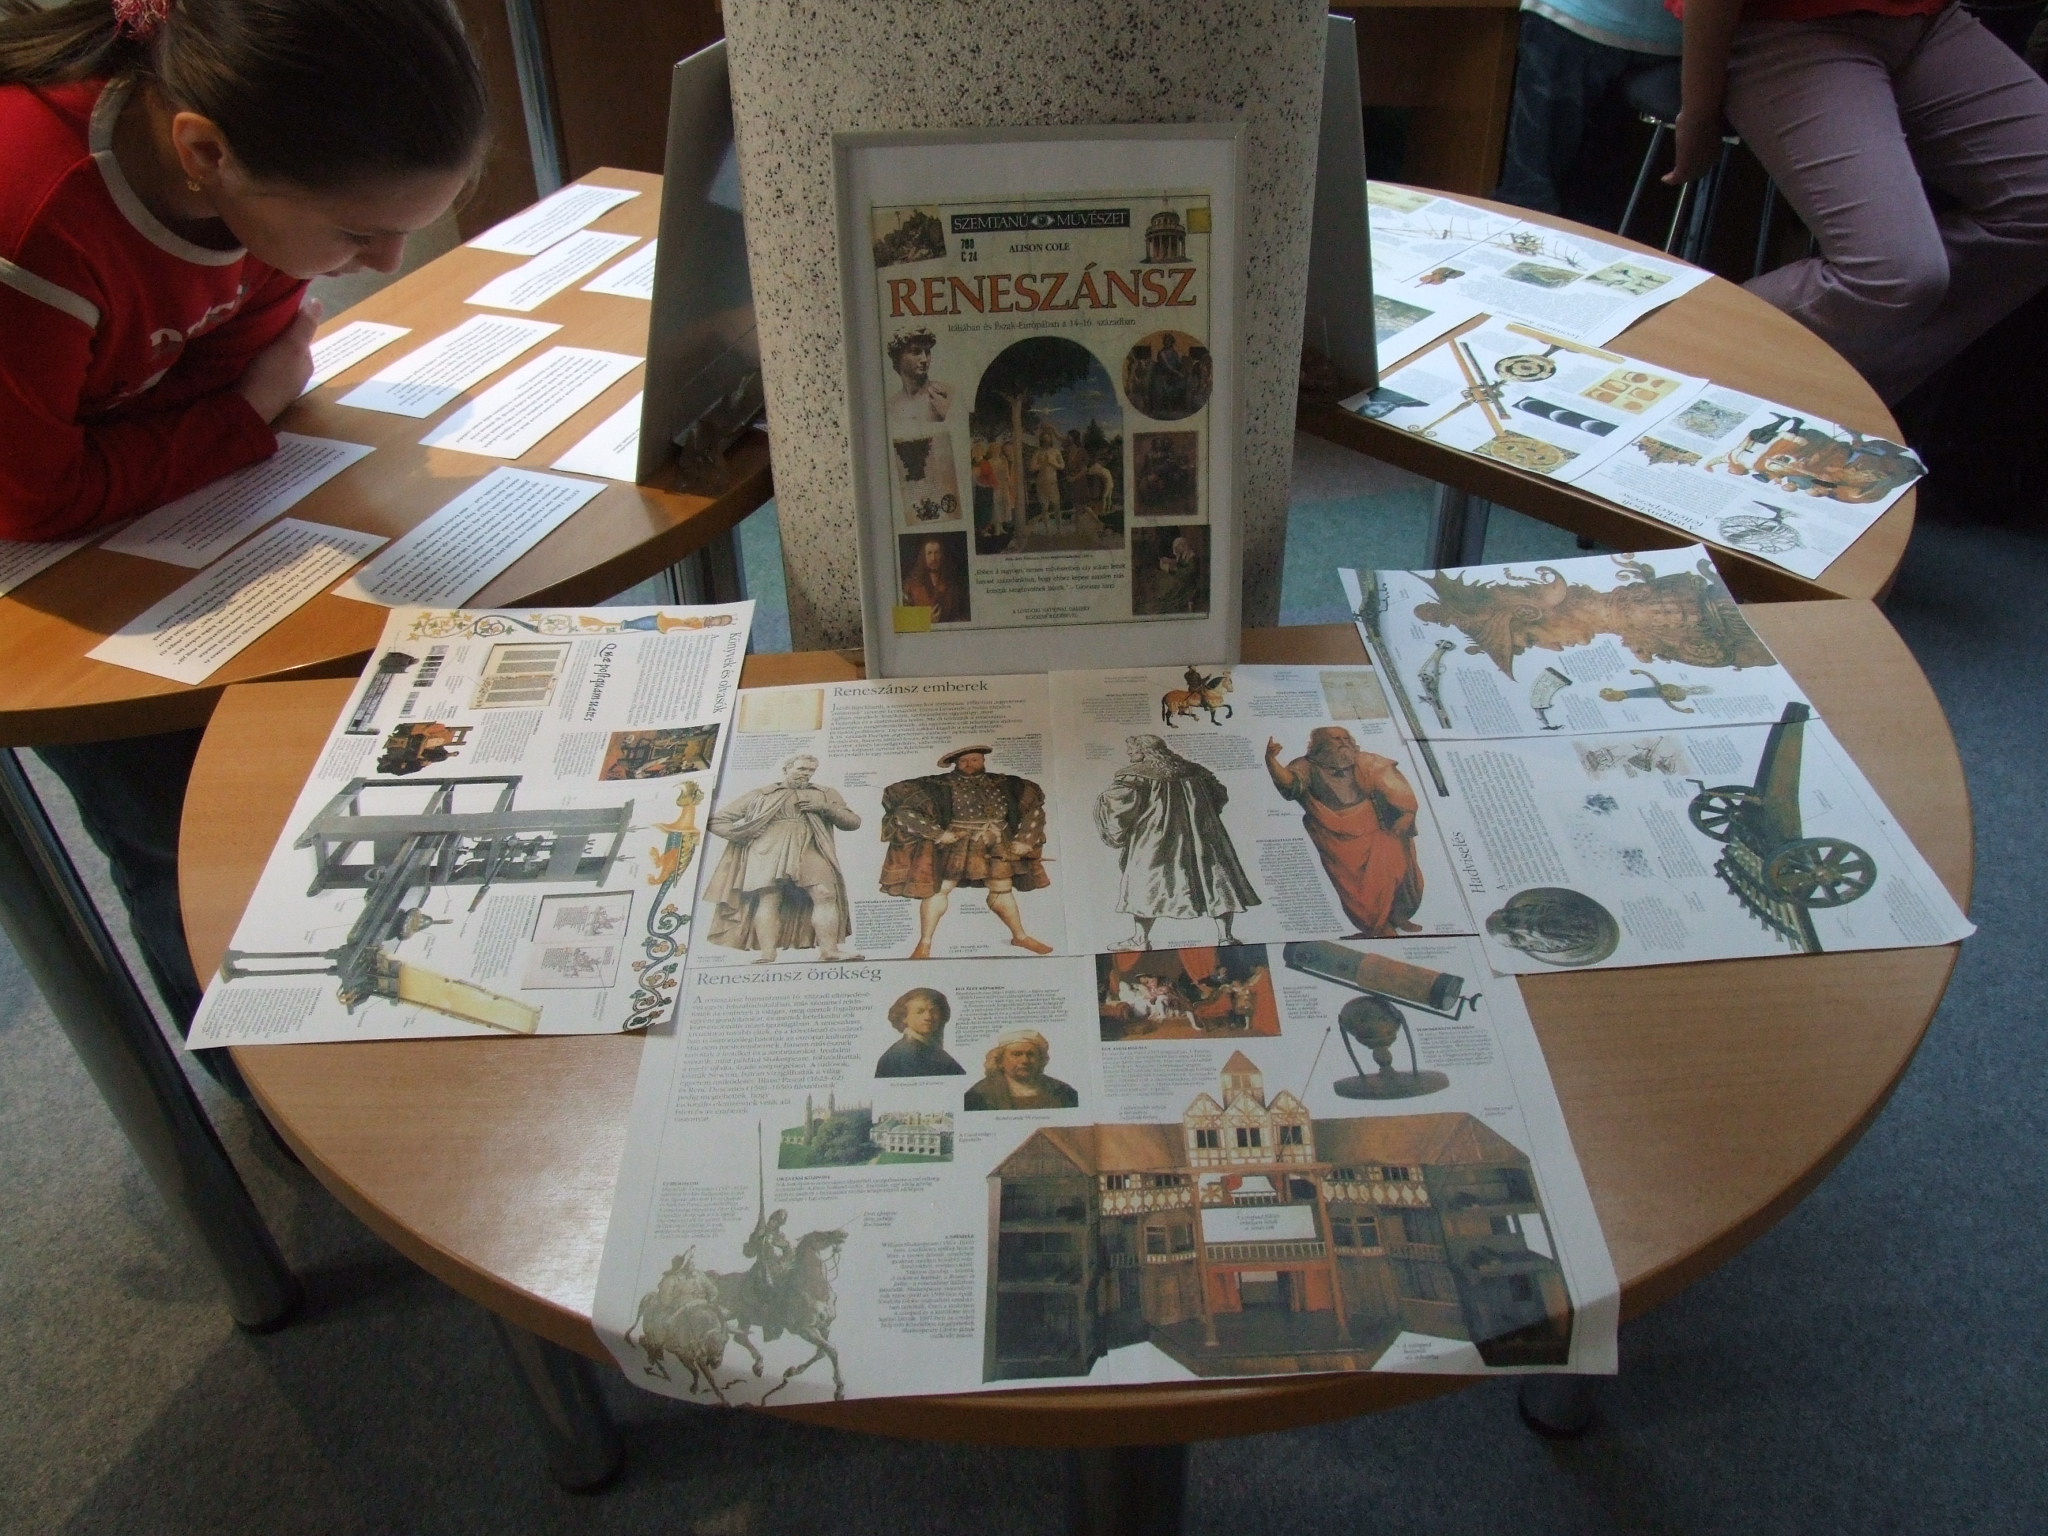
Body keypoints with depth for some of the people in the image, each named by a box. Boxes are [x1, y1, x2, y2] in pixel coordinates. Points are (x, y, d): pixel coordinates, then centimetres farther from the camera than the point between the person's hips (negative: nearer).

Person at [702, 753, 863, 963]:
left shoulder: (826, 795, 25)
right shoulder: (760, 795, 21)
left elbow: (853, 821, 16)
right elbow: (717, 819, 21)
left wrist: (826, 808, 0)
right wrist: (743, 835, 3)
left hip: (809, 851, 1)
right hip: (768, 850, -1)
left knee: (825, 895, -20)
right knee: (768, 898, -18)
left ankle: (829, 950, -25)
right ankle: (766, 954, -24)